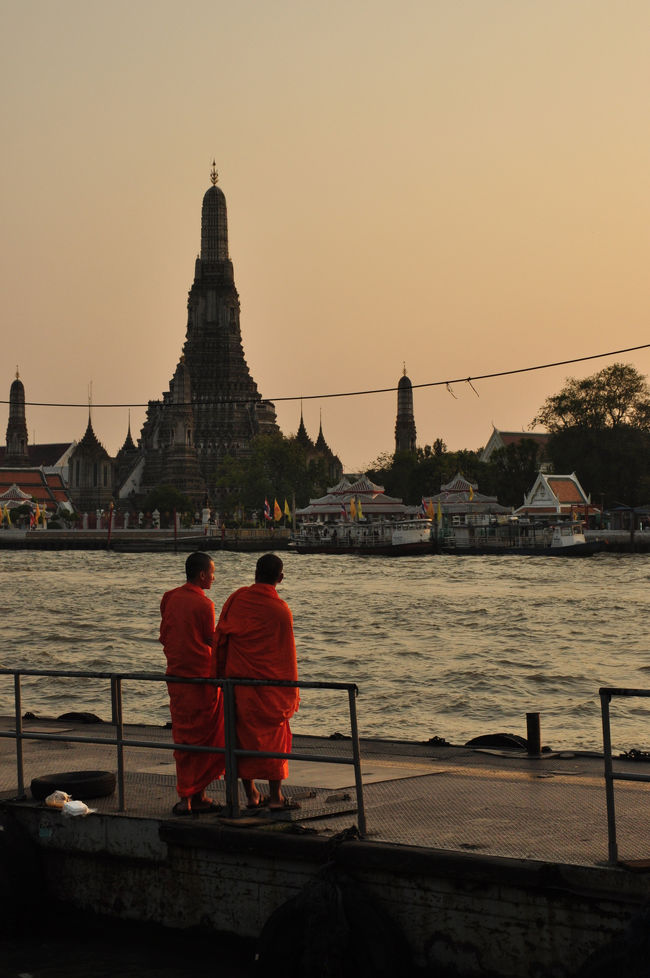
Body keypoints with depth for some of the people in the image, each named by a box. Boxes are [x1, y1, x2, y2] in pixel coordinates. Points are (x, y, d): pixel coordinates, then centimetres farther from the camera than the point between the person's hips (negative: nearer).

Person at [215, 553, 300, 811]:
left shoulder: (236, 599, -1)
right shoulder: (280, 610, -12)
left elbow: (221, 640, 5)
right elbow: (286, 654, -6)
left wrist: (223, 675, 15)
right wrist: (291, 693, 3)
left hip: (237, 680, 4)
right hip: (268, 683, -4)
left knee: (244, 734, 11)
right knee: (273, 736, 5)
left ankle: (251, 795, 15)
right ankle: (275, 797, 5)